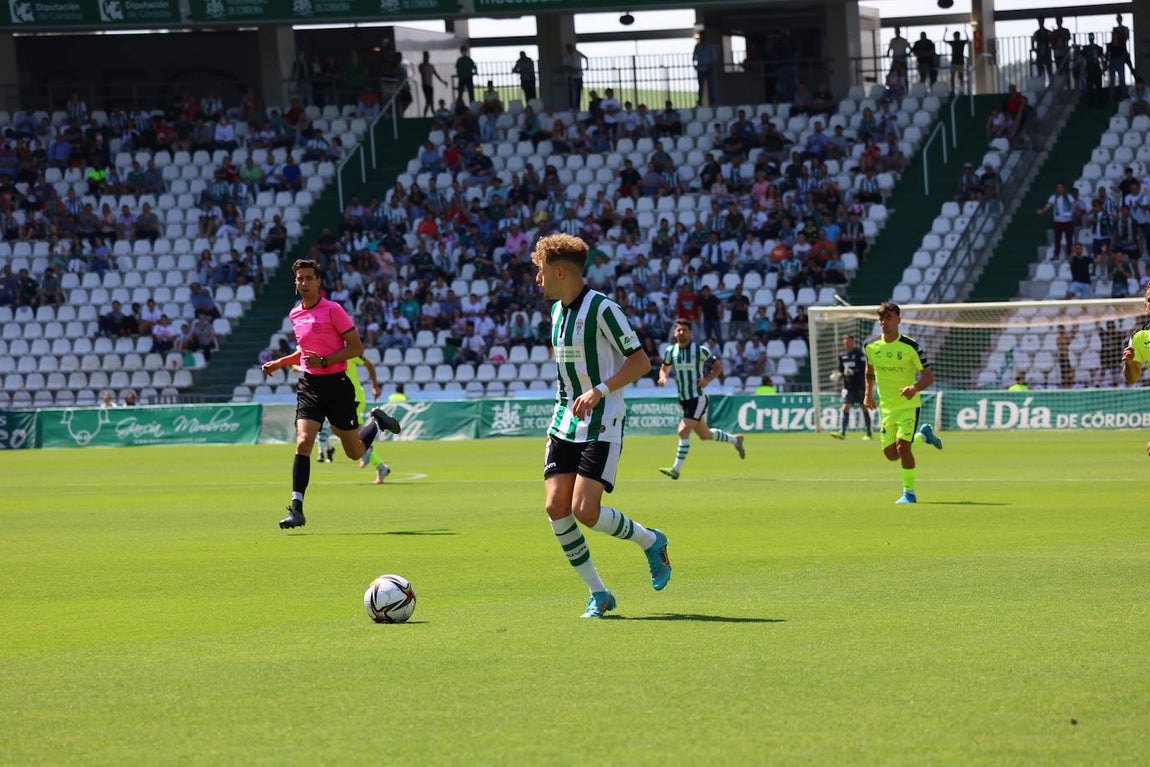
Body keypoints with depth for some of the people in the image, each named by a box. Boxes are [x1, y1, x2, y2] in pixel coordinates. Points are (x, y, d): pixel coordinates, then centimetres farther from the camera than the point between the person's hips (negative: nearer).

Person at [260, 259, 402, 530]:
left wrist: (323, 361, -20)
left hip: (336, 383, -4)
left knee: (355, 452, 8)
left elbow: (357, 347, -11)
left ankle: (377, 422, 42)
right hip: (309, 385, 4)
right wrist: (279, 363, 16)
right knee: (303, 443, -16)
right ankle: (297, 509, -17)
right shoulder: (295, 315, 10)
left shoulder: (333, 310, -10)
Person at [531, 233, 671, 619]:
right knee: (556, 508, -6)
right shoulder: (557, 311, 12)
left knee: (585, 511, -16)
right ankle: (598, 594, 5)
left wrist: (600, 390, -27)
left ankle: (651, 542, 12)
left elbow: (640, 361, -15)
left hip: (602, 426, -8)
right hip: (565, 424, 8)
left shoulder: (602, 308, -14)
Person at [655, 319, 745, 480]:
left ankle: (677, 469, -16)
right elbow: (664, 368, 18)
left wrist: (707, 380, -14)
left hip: (698, 398, -6)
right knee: (704, 435, 18)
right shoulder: (670, 351, 2)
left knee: (683, 430, -20)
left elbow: (718, 367, 2)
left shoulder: (700, 350, -10)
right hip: (683, 399, 6)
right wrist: (663, 377, -5)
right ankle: (735, 439, 43)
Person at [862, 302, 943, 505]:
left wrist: (915, 388, -30)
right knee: (890, 454, 7)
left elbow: (929, 376, -11)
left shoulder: (910, 347, -15)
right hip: (887, 408, 5)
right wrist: (868, 393, 18)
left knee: (902, 446, -21)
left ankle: (909, 493, -6)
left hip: (909, 406, -5)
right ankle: (922, 435, 37)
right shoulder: (871, 346, -1)